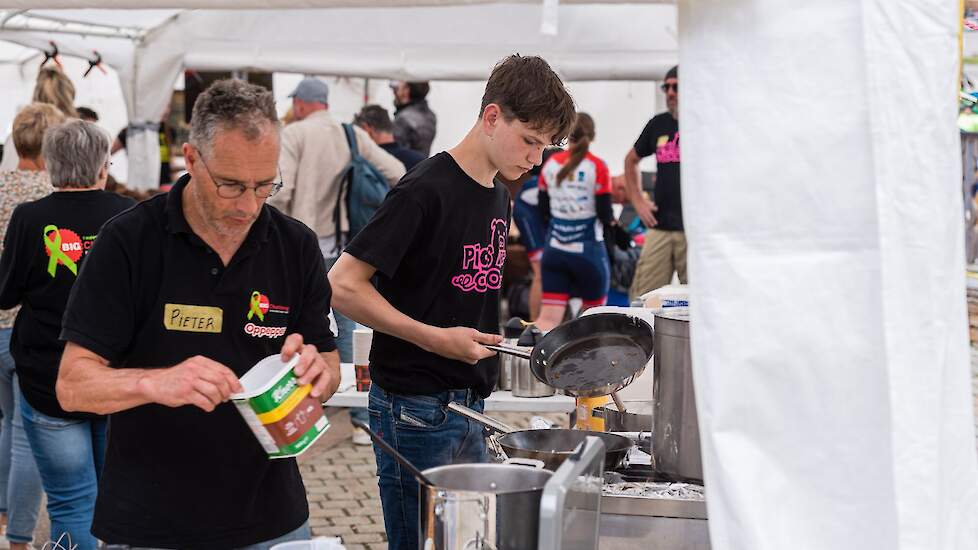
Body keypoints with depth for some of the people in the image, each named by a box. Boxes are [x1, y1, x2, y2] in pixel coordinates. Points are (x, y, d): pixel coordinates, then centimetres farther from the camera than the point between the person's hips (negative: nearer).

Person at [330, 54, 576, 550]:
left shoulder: (498, 196, 11)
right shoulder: (426, 191, -16)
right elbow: (342, 286, -19)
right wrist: (434, 338, -22)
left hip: (468, 403, 9)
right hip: (415, 410, -9)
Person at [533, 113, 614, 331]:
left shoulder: (551, 164, 2)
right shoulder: (597, 167, -10)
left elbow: (544, 210, 9)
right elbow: (605, 214, -10)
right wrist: (611, 221, 13)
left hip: (554, 248, 3)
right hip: (588, 250, -3)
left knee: (548, 318, -1)